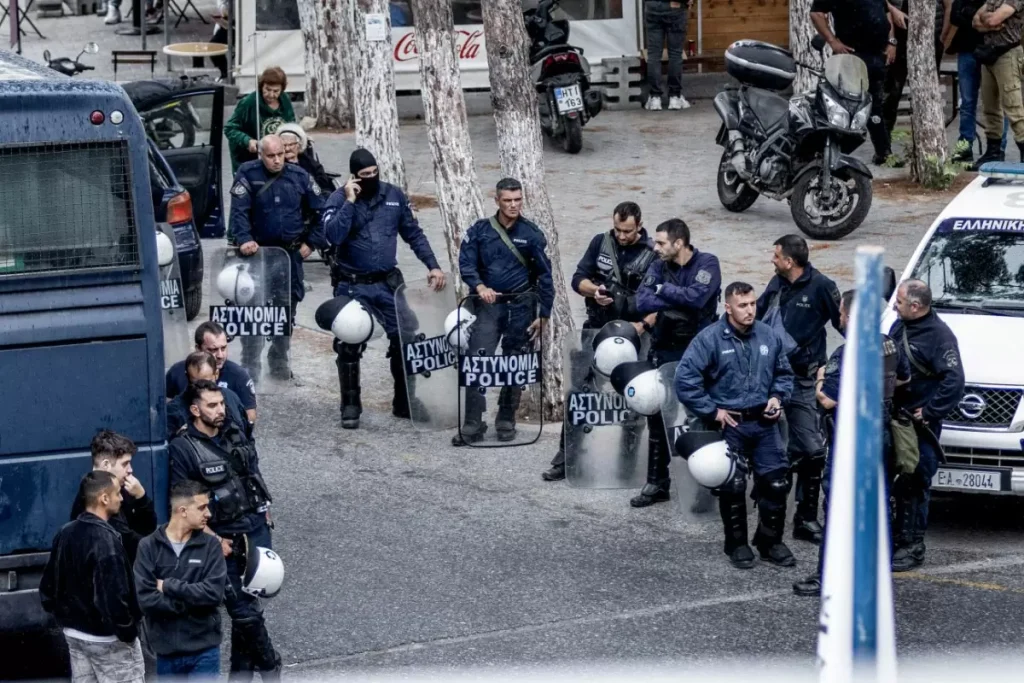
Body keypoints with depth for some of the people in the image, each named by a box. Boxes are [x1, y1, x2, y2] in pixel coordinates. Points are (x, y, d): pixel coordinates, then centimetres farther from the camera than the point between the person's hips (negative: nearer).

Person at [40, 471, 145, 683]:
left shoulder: (66, 533, 4)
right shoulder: (105, 540, -23)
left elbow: (48, 585, 12)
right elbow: (113, 594, -28)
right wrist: (128, 631, -16)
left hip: (75, 632, 9)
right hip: (107, 637, -9)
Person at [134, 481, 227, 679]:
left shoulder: (210, 545, -1)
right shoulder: (149, 546, -4)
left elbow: (214, 592, -13)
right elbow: (146, 599, -12)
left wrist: (169, 586, -12)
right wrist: (192, 603, -14)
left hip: (204, 650, 0)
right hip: (166, 650, 1)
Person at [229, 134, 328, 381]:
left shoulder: (299, 176, 1)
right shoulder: (249, 174, -6)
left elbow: (319, 210, 8)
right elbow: (239, 210, -13)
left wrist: (312, 242, 3)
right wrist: (244, 239, -27)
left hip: (292, 252, 3)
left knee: (288, 307, 10)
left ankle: (279, 361, 24)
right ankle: (250, 366, -5)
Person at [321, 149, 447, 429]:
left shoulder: (394, 196, 4)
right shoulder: (339, 200, -6)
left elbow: (414, 234, 11)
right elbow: (333, 235, -23)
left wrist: (433, 266, 4)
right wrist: (349, 201, -23)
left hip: (388, 283, 3)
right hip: (352, 286, -3)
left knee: (404, 339, 1)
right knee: (349, 347, -1)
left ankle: (404, 403, 14)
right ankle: (351, 406, 12)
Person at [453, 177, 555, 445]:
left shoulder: (531, 234, 0)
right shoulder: (480, 231, 1)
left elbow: (545, 276, 2)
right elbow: (466, 264, 0)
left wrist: (543, 315, -2)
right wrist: (479, 286, -19)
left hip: (521, 307, 0)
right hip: (489, 305, 0)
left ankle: (506, 421, 20)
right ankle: (472, 425, -9)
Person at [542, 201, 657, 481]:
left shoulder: (652, 254, -7)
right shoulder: (600, 243, 3)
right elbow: (578, 279, 4)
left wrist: (644, 325, -23)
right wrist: (594, 290, -18)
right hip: (596, 330, 3)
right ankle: (565, 458, 2)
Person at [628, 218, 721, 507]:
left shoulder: (707, 264, -8)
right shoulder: (658, 267, 5)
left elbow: (696, 297, -23)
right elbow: (642, 302, -8)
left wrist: (664, 290, -11)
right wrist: (679, 302, -18)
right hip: (664, 351, 5)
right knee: (657, 417, 6)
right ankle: (657, 484, 14)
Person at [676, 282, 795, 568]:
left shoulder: (769, 336, 3)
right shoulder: (710, 339, -11)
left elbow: (784, 373, 18)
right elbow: (685, 380, -14)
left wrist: (777, 397, 1)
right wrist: (712, 411, -11)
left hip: (764, 422, 3)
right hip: (729, 425, -3)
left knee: (776, 482, 1)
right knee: (732, 487, 0)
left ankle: (771, 541, 18)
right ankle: (737, 544, 17)